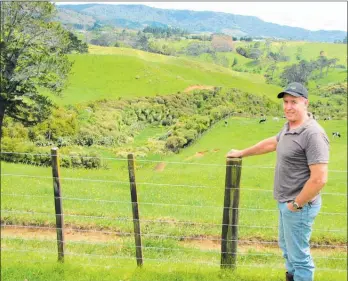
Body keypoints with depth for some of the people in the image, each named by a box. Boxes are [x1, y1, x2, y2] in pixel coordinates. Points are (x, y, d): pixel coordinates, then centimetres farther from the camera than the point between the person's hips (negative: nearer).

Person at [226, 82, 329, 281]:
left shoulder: (313, 134, -24)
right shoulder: (289, 126, 5)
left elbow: (319, 179, -28)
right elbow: (271, 143, 24)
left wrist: (296, 204, -17)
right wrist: (242, 153, 32)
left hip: (299, 206, -9)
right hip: (286, 202, 10)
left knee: (298, 254, 4)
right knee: (286, 246, 26)